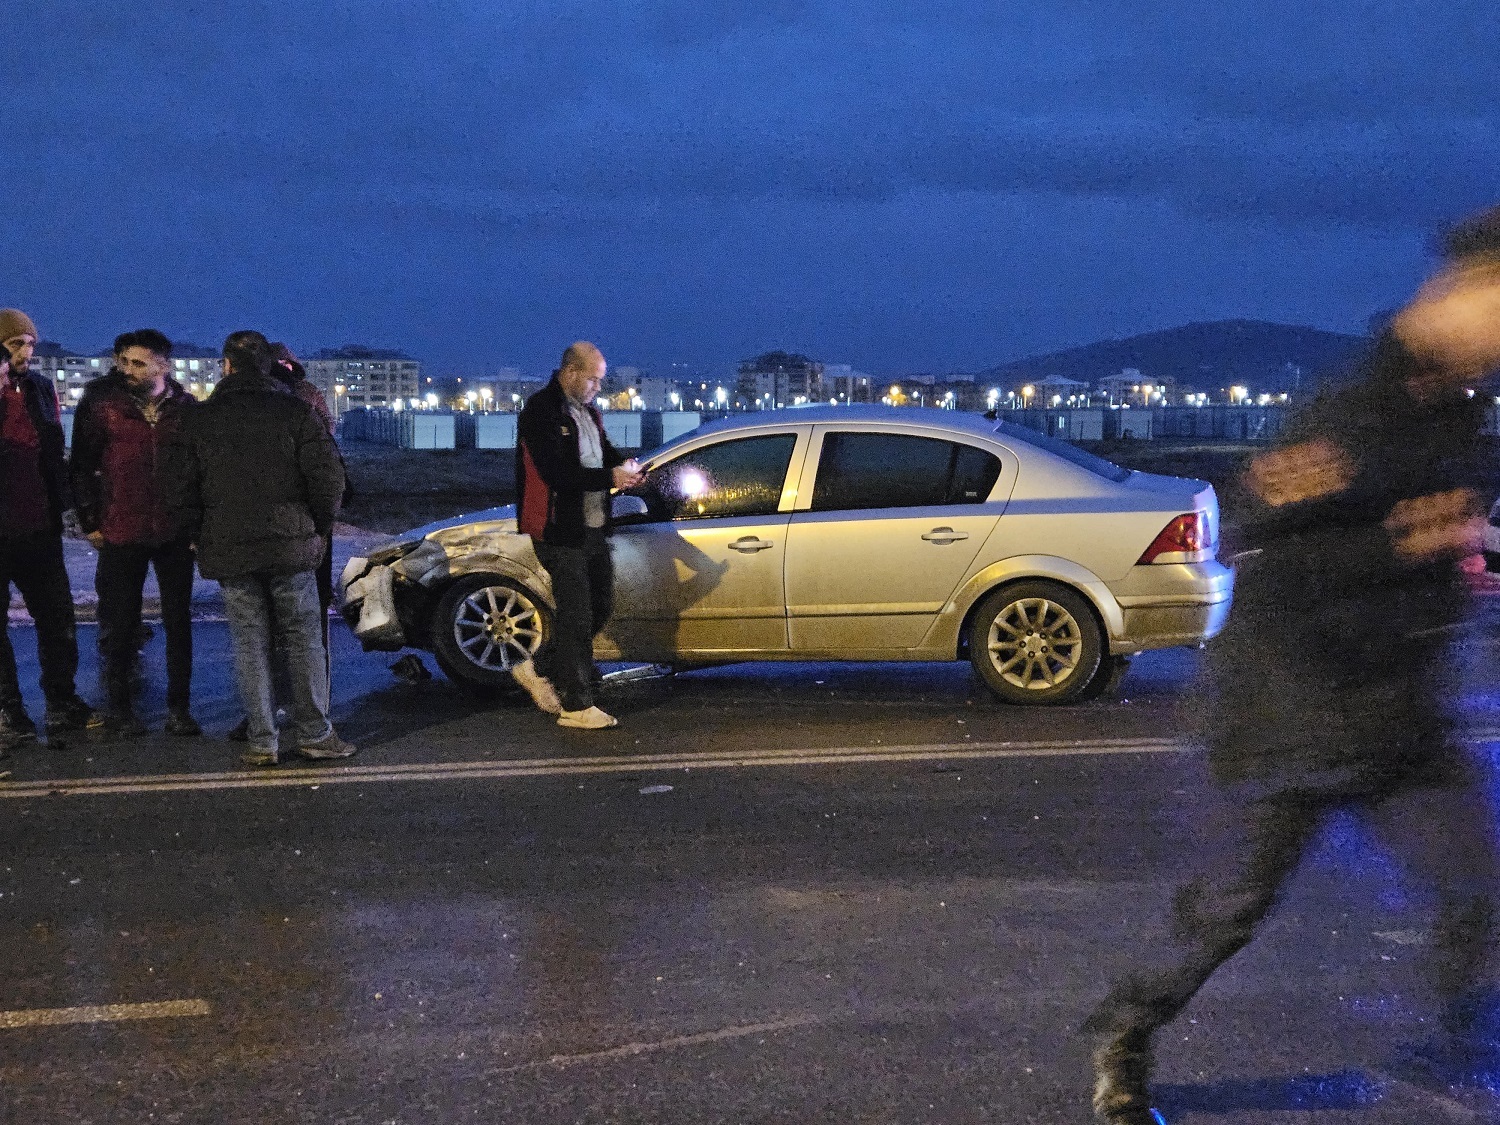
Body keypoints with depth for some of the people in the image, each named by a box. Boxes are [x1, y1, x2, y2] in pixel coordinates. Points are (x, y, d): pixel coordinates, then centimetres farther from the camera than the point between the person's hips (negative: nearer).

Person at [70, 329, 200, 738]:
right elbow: (82, 467, 3)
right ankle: (118, 709, 18)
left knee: (179, 622, 6)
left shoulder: (186, 408, 3)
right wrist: (91, 521, -1)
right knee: (120, 626, 5)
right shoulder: (102, 405, -1)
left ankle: (179, 708, 16)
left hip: (175, 533, 1)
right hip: (121, 533, -1)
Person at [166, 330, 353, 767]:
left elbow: (183, 492, 6)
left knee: (250, 645, 6)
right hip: (291, 546, -1)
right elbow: (328, 477, -7)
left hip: (228, 550, 1)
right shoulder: (295, 411, -2)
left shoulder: (199, 420, 5)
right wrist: (318, 528, 7)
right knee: (303, 640, 7)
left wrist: (204, 539, 16)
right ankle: (314, 734, 8)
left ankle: (262, 741, 5)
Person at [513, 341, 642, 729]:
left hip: (592, 528, 9)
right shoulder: (541, 410, -14)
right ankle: (576, 706, 5)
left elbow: (604, 450, 24)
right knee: (576, 616, -4)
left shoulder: (587, 411, 14)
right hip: (560, 531, -9)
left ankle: (539, 669, 29)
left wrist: (623, 464, 0)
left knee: (599, 606, 15)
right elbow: (555, 472, -23)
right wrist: (610, 477, -23)